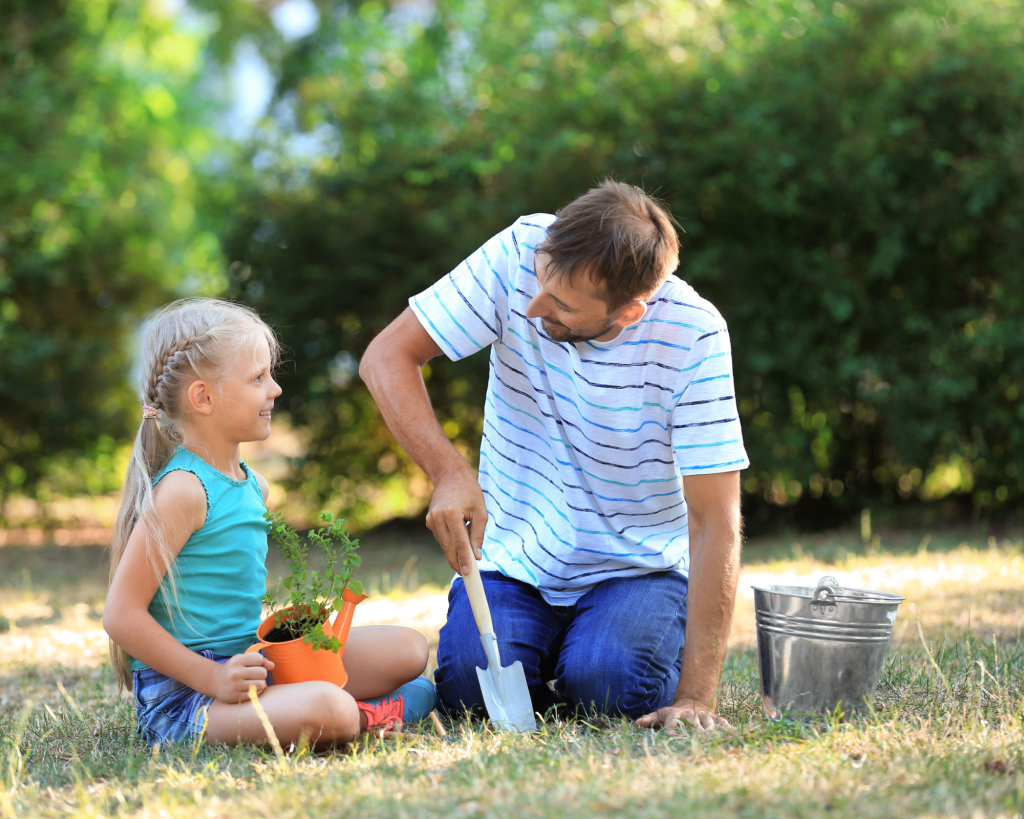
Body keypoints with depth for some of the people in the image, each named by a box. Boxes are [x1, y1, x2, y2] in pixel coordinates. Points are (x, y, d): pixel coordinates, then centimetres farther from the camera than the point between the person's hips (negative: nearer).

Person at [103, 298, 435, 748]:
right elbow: (122, 615, -19)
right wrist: (211, 678, -23)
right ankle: (366, 715, -4)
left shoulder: (252, 487, 12)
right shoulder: (182, 491, -16)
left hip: (246, 665, 9)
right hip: (180, 697, -9)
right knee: (322, 710, -34)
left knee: (407, 647, 8)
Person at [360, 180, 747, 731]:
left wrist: (695, 696, -27)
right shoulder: (523, 251, -17)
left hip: (637, 566, -2)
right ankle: (547, 644, 10)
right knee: (472, 682, -24)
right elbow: (387, 358, -13)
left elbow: (715, 523, -21)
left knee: (608, 683, -29)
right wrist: (450, 473, -31)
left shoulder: (694, 336, -22)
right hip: (513, 559, 2)